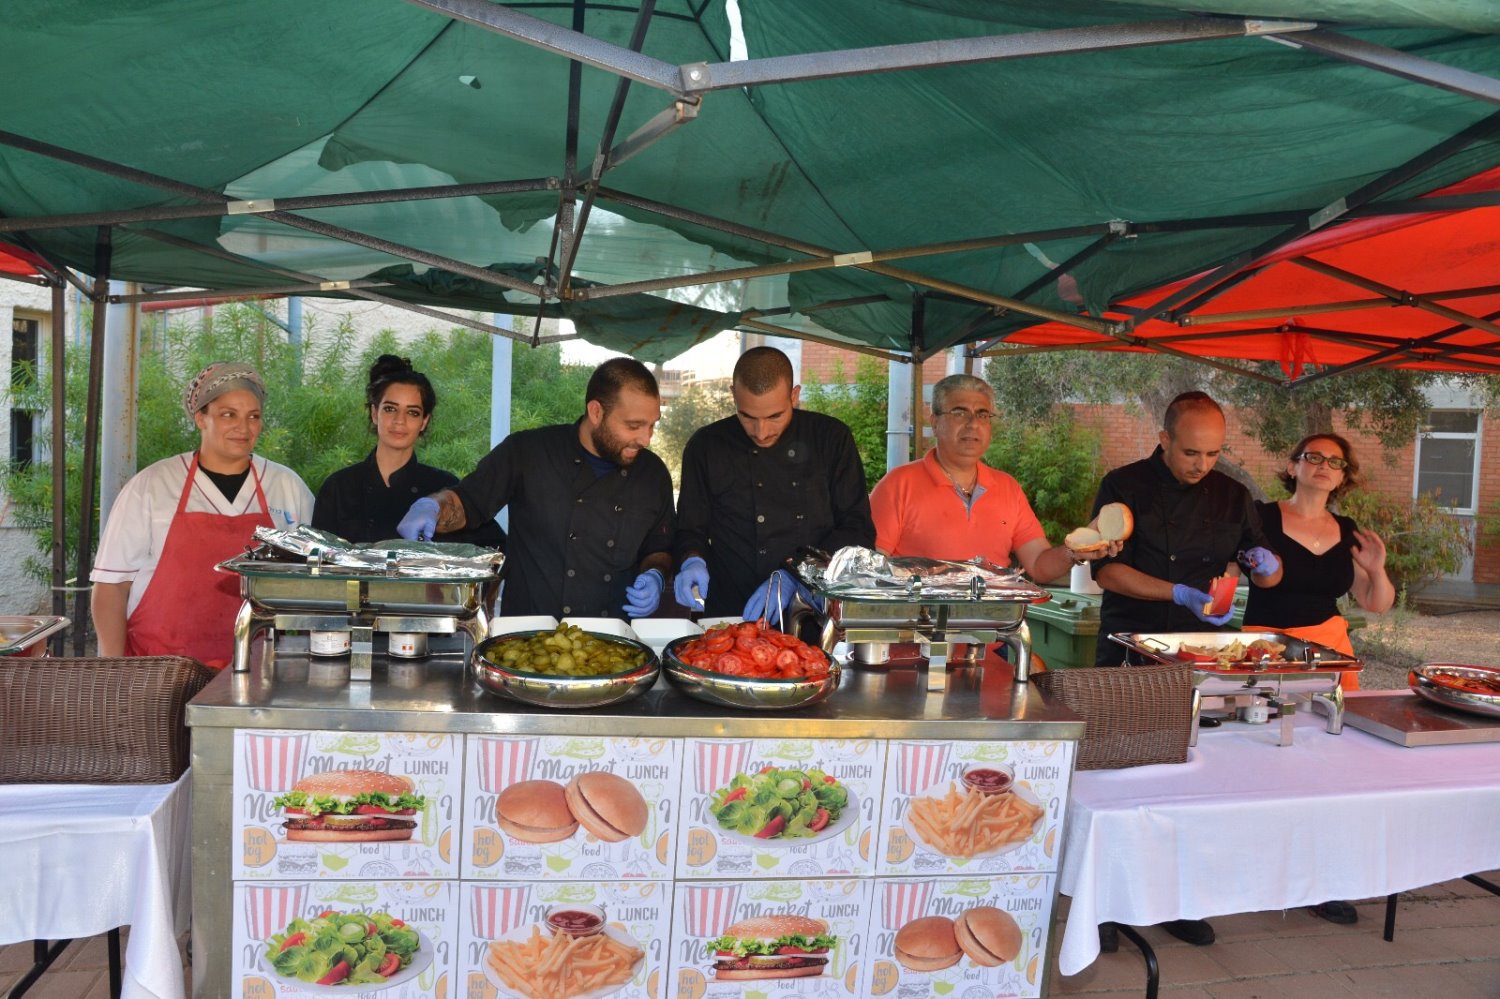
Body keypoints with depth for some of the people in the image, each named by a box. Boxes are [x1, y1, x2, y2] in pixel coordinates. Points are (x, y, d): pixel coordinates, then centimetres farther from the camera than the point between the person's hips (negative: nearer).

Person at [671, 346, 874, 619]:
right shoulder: (706, 446, 4)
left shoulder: (832, 439, 3)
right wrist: (693, 563, -13)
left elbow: (858, 532, 1)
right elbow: (689, 531, 10)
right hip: (728, 616, 2)